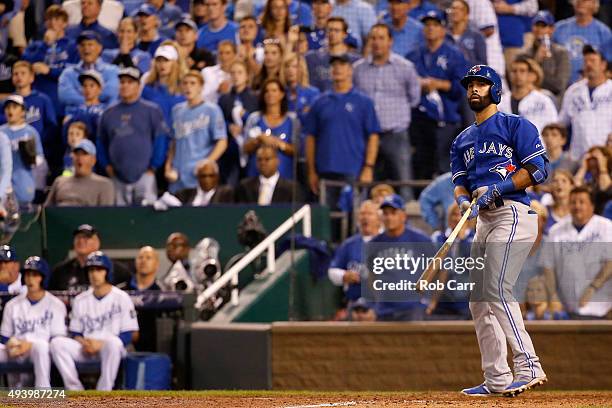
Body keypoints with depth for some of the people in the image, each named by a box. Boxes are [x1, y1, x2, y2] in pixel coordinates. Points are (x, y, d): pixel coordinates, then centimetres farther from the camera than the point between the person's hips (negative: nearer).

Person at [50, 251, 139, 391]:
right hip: (85, 348, 4)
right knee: (57, 342, -22)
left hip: (110, 348, -4)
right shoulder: (80, 300, 15)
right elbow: (75, 333, 15)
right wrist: (83, 342, -9)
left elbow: (128, 335, -3)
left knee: (113, 342, -39)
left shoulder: (121, 298, 2)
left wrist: (102, 344, -16)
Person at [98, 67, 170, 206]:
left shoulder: (151, 110, 1)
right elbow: (101, 142, 19)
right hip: (118, 177, 4)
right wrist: (107, 166, 9)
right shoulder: (109, 113, 12)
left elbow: (161, 140, -1)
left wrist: (153, 167, -6)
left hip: (144, 174, -4)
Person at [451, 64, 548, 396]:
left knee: (496, 291, -21)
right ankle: (496, 379, 8)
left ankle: (528, 367, -22)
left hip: (513, 213, -8)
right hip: (483, 220, 9)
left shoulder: (516, 126, 1)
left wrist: (498, 188, -16)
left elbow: (538, 169, -8)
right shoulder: (463, 141, 22)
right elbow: (460, 182, 15)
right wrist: (463, 199, -8)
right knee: (479, 302, 5)